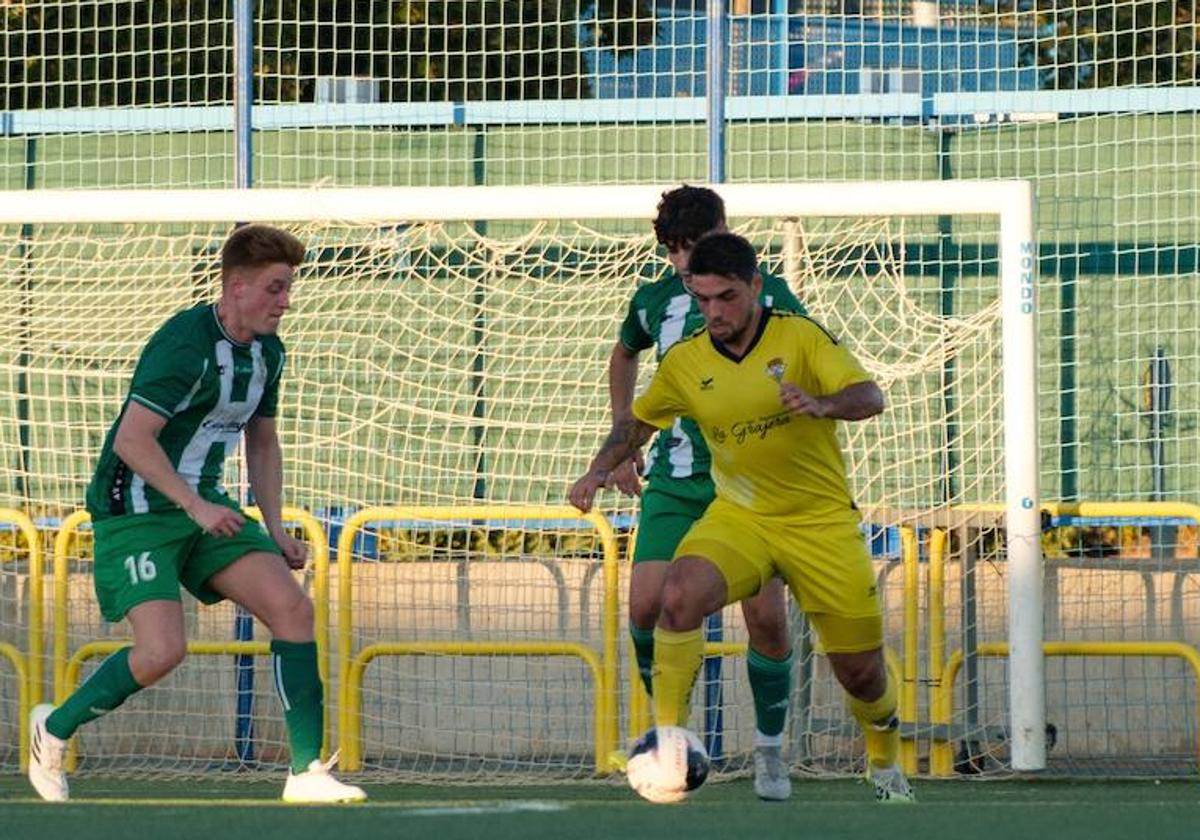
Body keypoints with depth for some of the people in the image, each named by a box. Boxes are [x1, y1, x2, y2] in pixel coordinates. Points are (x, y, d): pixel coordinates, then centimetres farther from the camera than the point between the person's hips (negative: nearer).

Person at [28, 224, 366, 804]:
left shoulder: (267, 353, 8)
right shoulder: (185, 345, -20)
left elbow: (263, 443, 21)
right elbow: (131, 439, -24)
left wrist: (276, 531, 11)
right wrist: (196, 506, -24)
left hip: (204, 505, 8)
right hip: (134, 511, -8)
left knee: (293, 606, -10)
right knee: (163, 651, -20)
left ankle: (307, 771, -7)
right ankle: (54, 728, 7)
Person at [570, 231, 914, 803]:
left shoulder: (800, 337, -10)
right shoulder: (685, 362, -1)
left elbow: (870, 397, -20)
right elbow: (639, 421, 15)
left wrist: (821, 405, -41)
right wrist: (599, 470, -2)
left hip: (821, 520, -1)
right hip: (738, 515, 1)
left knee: (861, 671, 4)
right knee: (681, 593, -31)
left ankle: (885, 762, 36)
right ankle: (668, 734, -23)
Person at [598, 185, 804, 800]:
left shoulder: (767, 296, -4)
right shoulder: (654, 301, 4)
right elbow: (624, 355, 26)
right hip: (676, 479, 2)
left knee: (766, 616, -9)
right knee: (647, 607, -12)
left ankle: (769, 750, 10)